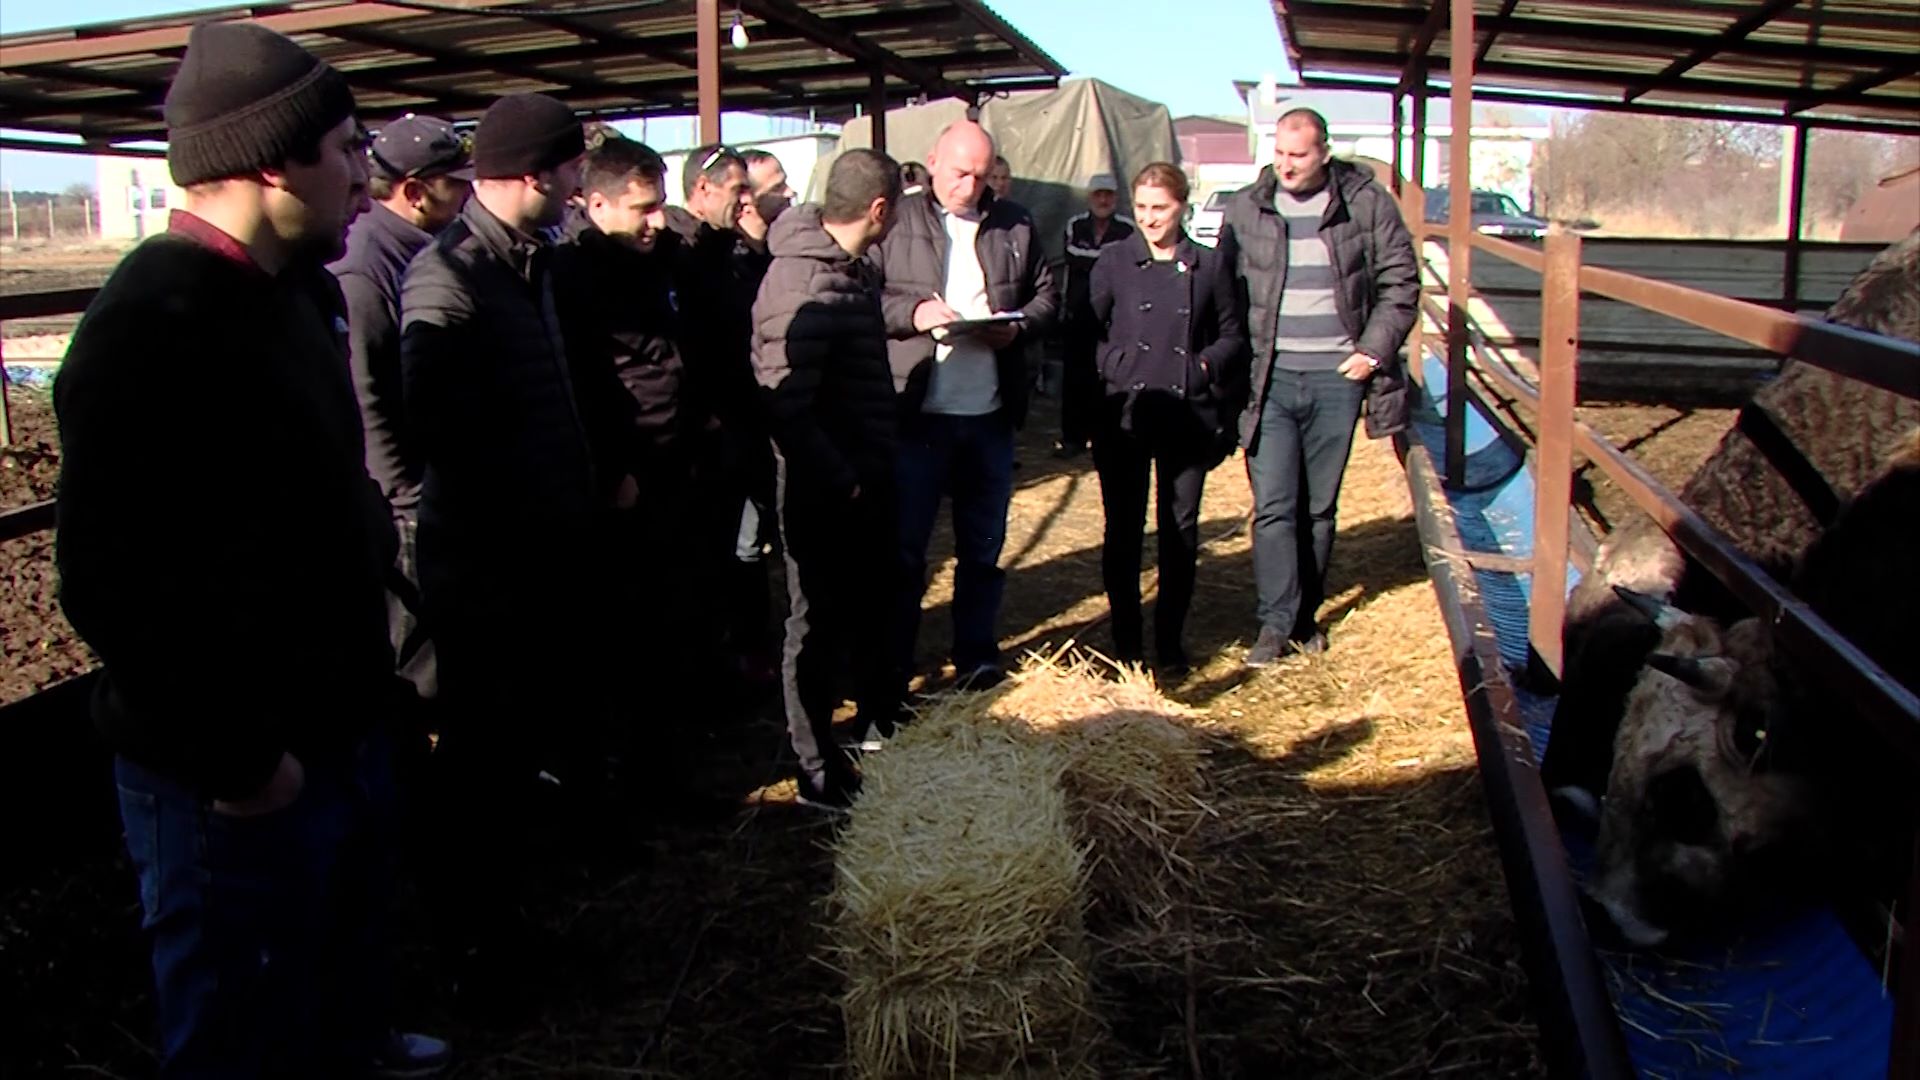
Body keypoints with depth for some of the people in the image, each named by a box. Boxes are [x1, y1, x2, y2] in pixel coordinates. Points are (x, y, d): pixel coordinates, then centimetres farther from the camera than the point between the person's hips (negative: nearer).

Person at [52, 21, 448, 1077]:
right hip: (240, 778, -9)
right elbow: (113, 580, -26)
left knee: (350, 940, 30)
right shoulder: (151, 325, -22)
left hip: (339, 722, 9)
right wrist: (233, 758, -20)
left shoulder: (297, 289, 7)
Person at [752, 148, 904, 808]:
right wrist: (840, 481, -22)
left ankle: (881, 725, 44)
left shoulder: (849, 268, 7)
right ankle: (820, 772, 20)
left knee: (873, 608, 24)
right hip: (823, 490, -10)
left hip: (864, 478, 10)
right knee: (822, 623, 4)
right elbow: (786, 407, -27)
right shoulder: (804, 287, -24)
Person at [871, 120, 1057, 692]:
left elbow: (1046, 296, 14)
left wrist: (1019, 325, -6)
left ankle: (977, 658, 26)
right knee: (903, 547, 3)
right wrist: (913, 313, -17)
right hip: (915, 413, -3)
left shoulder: (1015, 225, 9)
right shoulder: (896, 222, 0)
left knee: (983, 547, 13)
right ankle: (891, 668, 14)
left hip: (990, 413, 3)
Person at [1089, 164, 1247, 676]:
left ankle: (1170, 639, 20)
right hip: (1123, 414, -1)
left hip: (1187, 415, 1)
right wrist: (1112, 366, -12)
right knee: (1123, 527, 4)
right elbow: (1088, 330, 3)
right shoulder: (1113, 261, 3)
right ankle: (1125, 640, 17)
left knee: (1181, 528, 6)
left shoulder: (1209, 265, 5)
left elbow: (1232, 334, 10)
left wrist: (1206, 366, -6)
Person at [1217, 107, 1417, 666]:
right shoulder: (1245, 209, 3)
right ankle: (1276, 621, 2)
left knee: (1320, 507, 10)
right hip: (1271, 377, 0)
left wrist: (1373, 349, -5)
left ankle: (1306, 614, 22)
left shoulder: (1367, 204, 1)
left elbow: (1401, 283, 5)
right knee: (1273, 505, -5)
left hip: (1337, 376, 0)